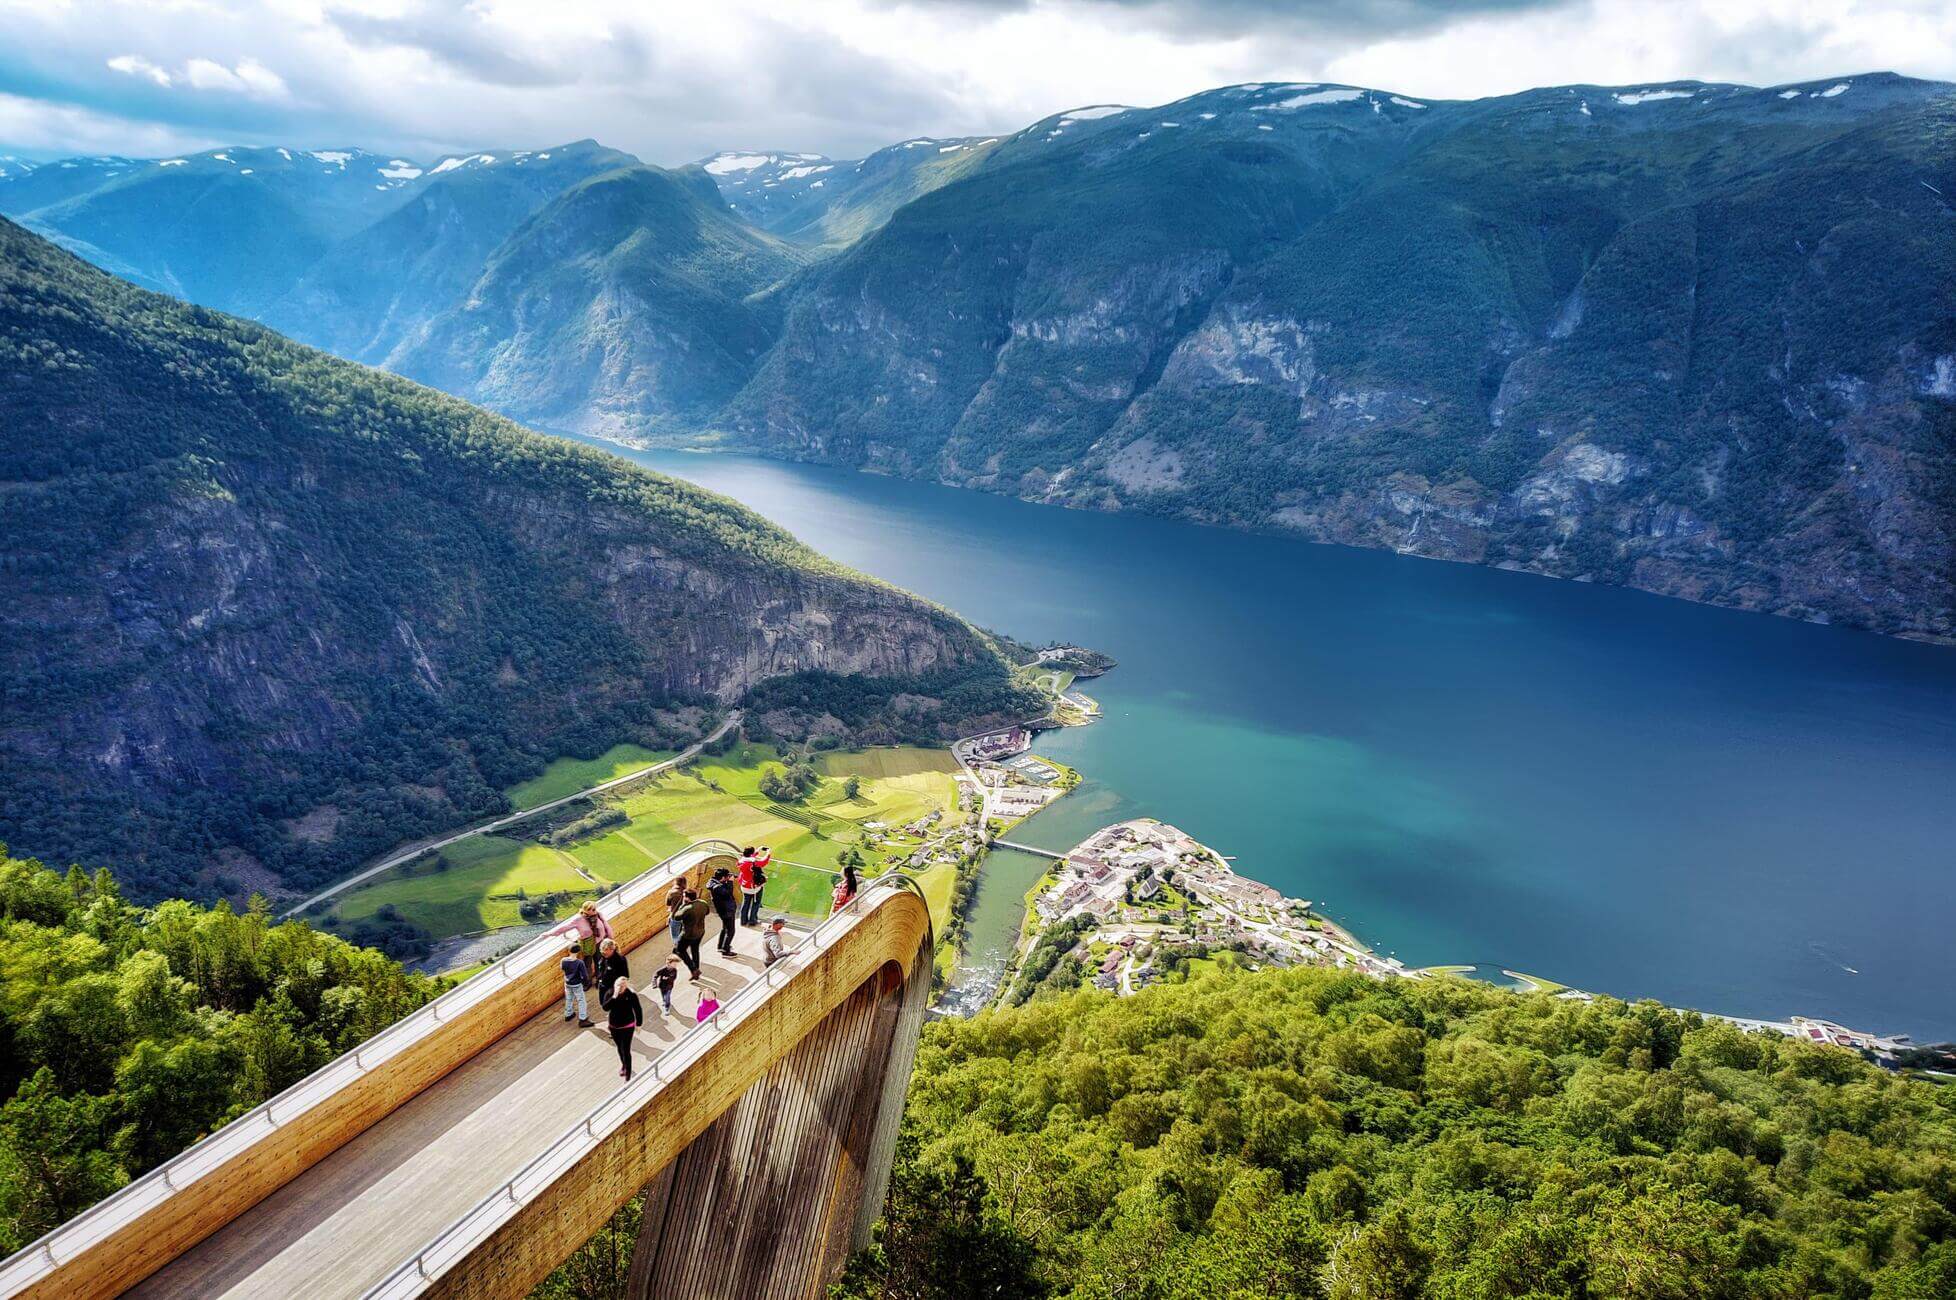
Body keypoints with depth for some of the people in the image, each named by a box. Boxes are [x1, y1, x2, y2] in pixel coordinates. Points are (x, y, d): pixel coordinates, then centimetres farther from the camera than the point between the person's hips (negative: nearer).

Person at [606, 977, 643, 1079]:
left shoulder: (631, 995, -18)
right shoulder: (610, 993, -11)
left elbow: (638, 1010, -7)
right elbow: (606, 1008, -22)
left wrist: (638, 1024, -2)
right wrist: (614, 996, -32)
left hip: (627, 1027, -4)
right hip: (614, 1026, 4)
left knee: (626, 1051, -6)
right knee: (620, 1048, 24)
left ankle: (628, 1076, 2)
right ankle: (623, 1065, 50)